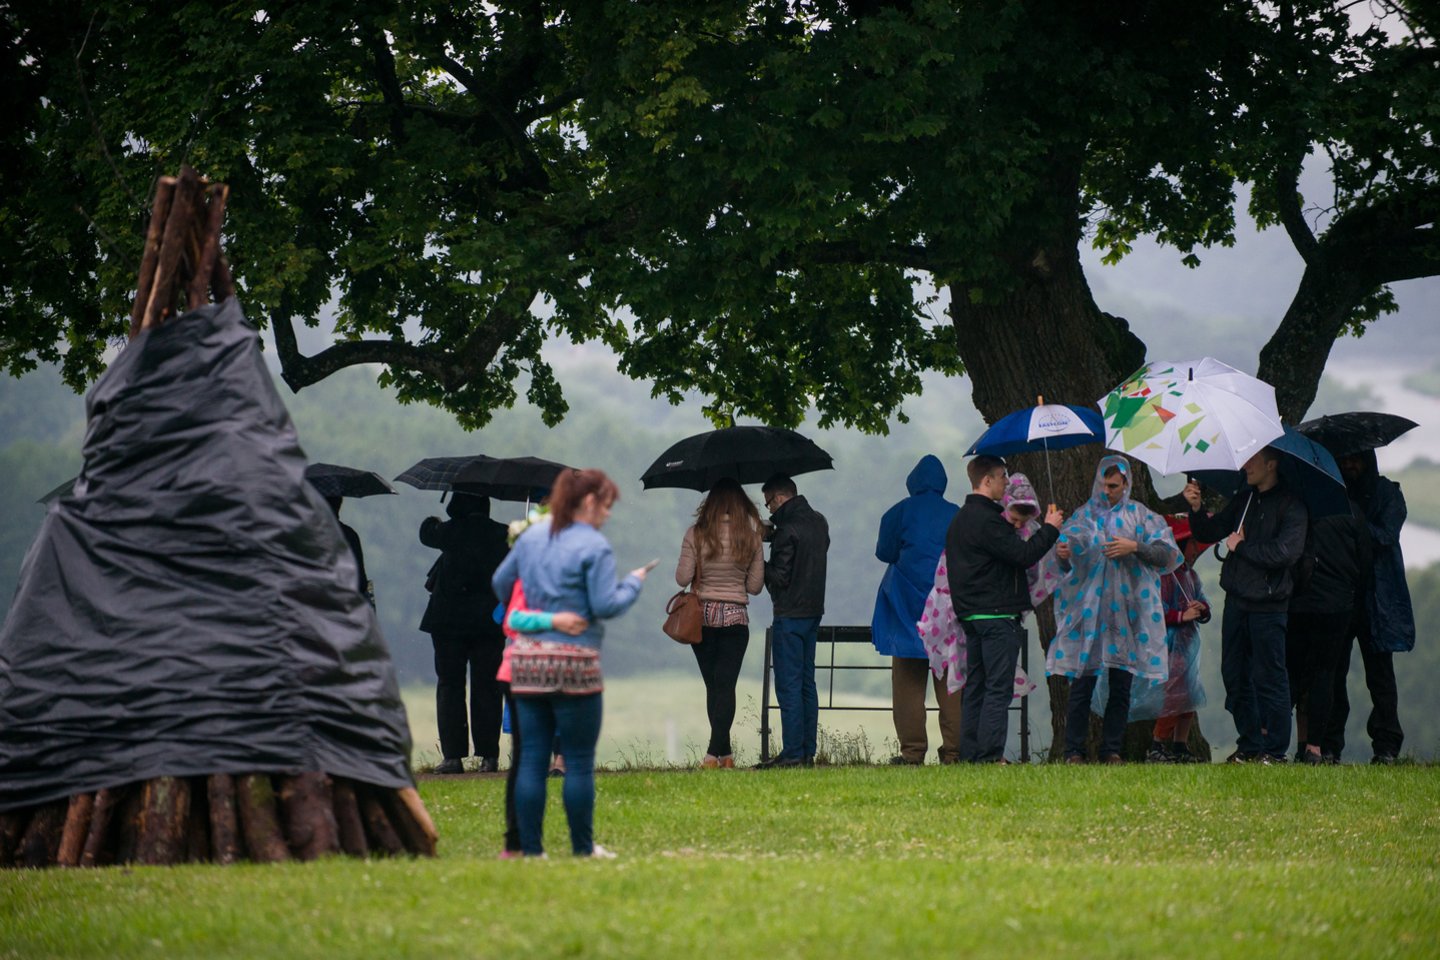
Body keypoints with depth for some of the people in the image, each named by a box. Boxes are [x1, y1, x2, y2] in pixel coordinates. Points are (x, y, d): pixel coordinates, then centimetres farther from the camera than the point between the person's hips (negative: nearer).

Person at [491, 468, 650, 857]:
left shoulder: (530, 537, 11)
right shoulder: (594, 547, -8)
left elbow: (500, 584, 20)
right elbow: (605, 606, -12)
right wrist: (632, 584, 6)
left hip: (526, 658, 6)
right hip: (573, 662, -6)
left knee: (532, 757, 6)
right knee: (579, 761, 3)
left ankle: (530, 848, 6)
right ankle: (583, 848, 8)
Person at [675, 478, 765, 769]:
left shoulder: (696, 534, -5)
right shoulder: (751, 537, -2)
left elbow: (682, 578, -7)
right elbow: (755, 586, 1)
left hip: (702, 615, 1)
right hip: (736, 617, 0)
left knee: (713, 686, 11)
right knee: (726, 686, -1)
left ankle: (723, 752, 13)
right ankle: (715, 751, -12)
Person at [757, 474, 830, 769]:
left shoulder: (788, 530, -17)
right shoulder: (818, 522, 11)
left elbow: (779, 577, -18)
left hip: (790, 614, -9)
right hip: (814, 610, 9)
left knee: (789, 685, -6)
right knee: (806, 683, 12)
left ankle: (792, 752, -8)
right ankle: (808, 751, 12)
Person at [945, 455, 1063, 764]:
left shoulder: (959, 519, 16)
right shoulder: (986, 519, -16)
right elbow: (1023, 555, -18)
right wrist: (1050, 529, -5)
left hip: (971, 614, 9)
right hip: (997, 615, -9)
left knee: (975, 686, 10)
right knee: (998, 688, -9)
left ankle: (970, 753, 10)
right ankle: (990, 753, -13)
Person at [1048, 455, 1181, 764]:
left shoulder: (1141, 516, 6)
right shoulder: (1083, 516, 10)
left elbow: (1169, 555, -2)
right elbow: (1068, 564, 8)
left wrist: (1135, 547, -16)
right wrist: (1063, 555, -15)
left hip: (1126, 615, 0)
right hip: (1087, 610, 0)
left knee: (1121, 687, 3)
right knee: (1081, 685, -4)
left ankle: (1111, 751, 11)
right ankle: (1074, 751, 1)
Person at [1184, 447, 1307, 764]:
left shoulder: (1291, 506, -8)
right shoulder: (1243, 500, 14)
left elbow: (1285, 552, -19)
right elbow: (1210, 533, 13)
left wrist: (1240, 547, -9)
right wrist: (1196, 510, -6)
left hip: (1268, 604, -7)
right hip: (1236, 601, 7)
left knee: (1268, 678, -4)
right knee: (1235, 675, 11)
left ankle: (1274, 749, 2)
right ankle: (1249, 746, 20)